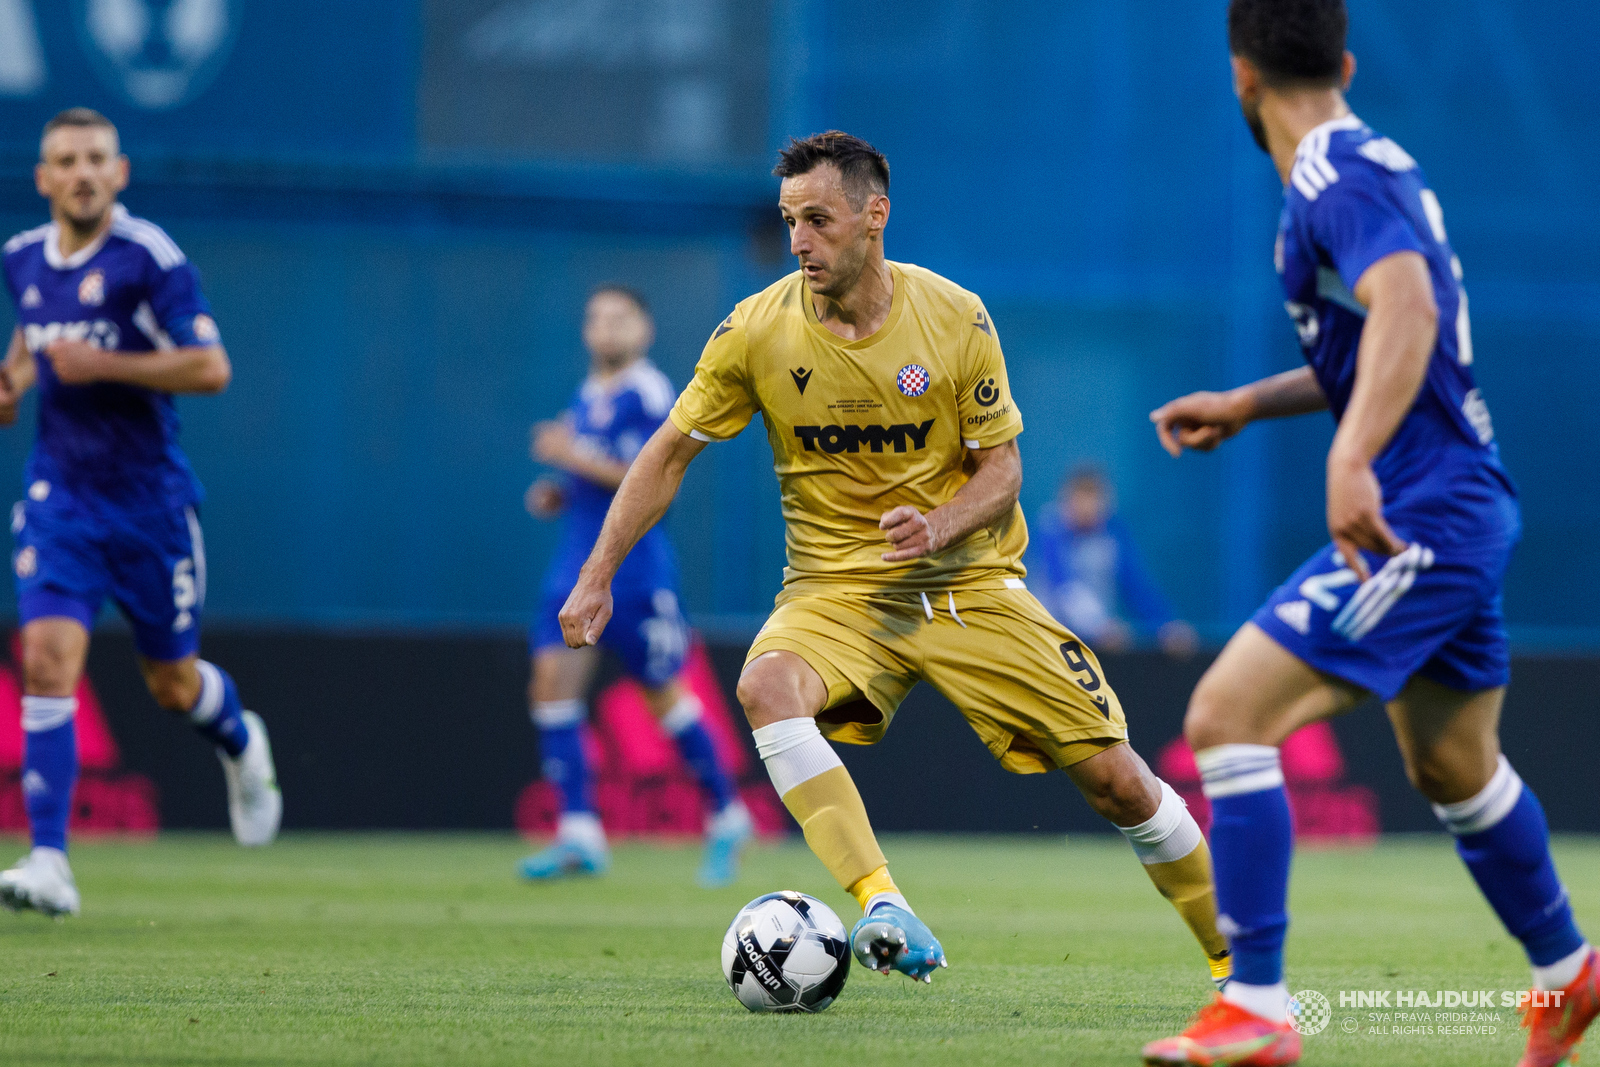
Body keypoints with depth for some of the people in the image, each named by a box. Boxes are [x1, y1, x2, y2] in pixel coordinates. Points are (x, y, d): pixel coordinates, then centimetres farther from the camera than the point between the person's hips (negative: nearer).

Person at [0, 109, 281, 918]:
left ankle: (241, 743, 49)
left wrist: (101, 364, -23)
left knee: (172, 684, 11)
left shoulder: (148, 258, -13)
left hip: (148, 499, -3)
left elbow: (211, 368, -16)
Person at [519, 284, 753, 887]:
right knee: (552, 679, -10)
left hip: (635, 562, -7)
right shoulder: (584, 399, 15)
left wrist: (573, 458, -19)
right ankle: (579, 834, -12)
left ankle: (726, 817, 19)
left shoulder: (649, 394, -8)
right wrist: (555, 496, 7)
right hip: (577, 562, 7)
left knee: (665, 696, 1)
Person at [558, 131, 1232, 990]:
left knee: (1115, 778, -5)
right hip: (835, 589, 0)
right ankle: (884, 910, -41)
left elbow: (1002, 470, -3)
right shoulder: (758, 330, -8)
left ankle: (1238, 959, 16)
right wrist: (597, 577, -3)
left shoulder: (955, 318, -9)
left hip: (969, 582, 0)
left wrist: (936, 526, -23)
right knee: (766, 686, -35)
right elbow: (670, 453, 2)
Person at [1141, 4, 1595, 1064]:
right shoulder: (1375, 164, 15)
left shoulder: (1337, 182, -15)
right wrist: (1246, 405, 27)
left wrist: (1352, 461, -43)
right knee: (1455, 771, 26)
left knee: (1226, 719, -14)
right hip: (1468, 510, 10)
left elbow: (1407, 310, -33)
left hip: (1420, 522, -10)